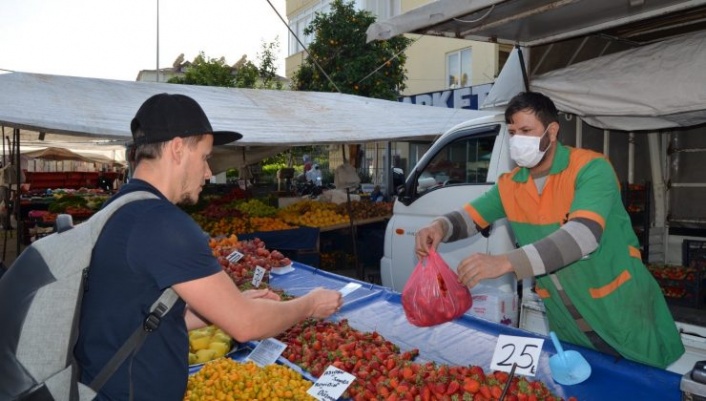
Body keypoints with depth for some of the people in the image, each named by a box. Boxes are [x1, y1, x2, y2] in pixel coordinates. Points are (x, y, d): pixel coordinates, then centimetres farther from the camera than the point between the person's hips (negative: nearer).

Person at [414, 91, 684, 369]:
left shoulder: (590, 168, -20)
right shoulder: (509, 185, -2)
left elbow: (584, 235, -35)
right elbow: (468, 217, 1)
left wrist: (506, 263, -46)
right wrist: (441, 226, -25)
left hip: (624, 316, -4)